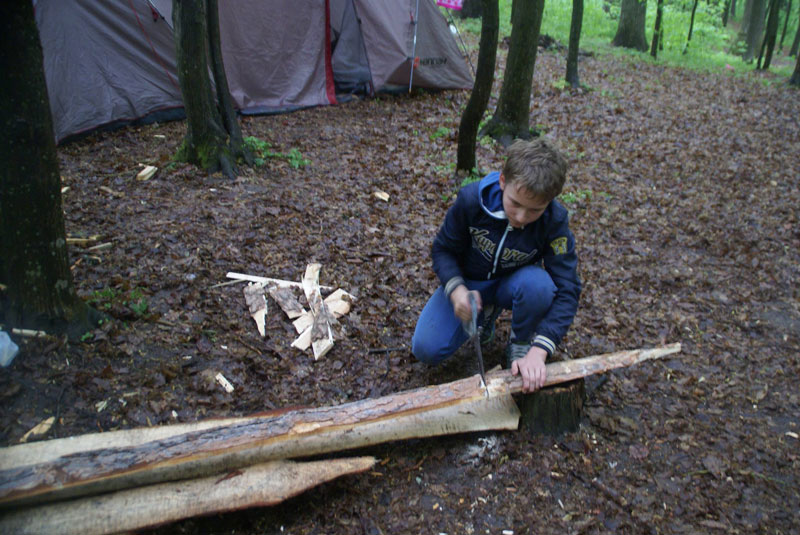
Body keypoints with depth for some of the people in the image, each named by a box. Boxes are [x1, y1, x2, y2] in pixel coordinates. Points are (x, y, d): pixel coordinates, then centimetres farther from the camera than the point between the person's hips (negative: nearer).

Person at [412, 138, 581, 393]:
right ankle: (487, 313, 12)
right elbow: (443, 249, -12)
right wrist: (457, 290, -33)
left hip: (512, 284, -1)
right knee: (426, 350, -16)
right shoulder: (471, 200, -26)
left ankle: (521, 344, -6)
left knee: (538, 284, -38)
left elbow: (566, 289, -27)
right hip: (468, 282, 1)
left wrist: (538, 351, -38)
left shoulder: (554, 221, -26)